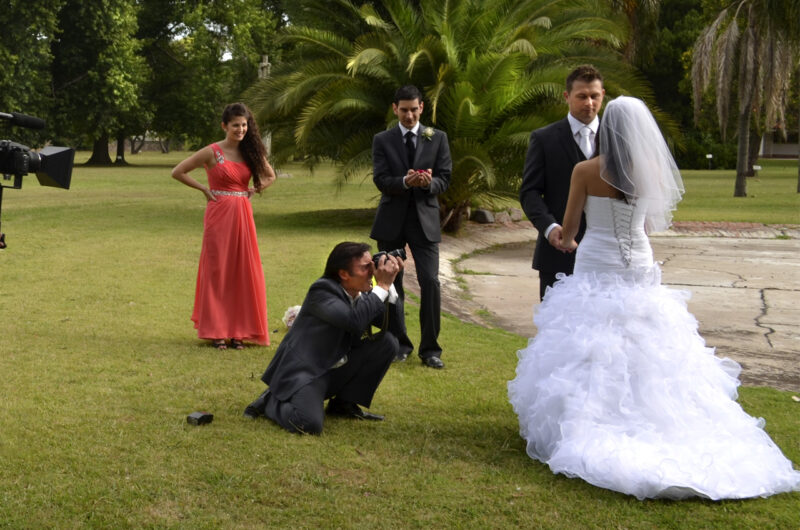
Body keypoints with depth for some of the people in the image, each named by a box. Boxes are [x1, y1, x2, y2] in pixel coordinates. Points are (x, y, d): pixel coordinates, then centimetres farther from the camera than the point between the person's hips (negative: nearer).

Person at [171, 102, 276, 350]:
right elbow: (178, 172, -3)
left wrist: (254, 190, 6)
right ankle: (215, 331, 8)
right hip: (219, 215, -4)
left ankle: (238, 331, 13)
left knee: (242, 271, 4)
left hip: (243, 215, 4)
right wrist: (204, 189, -4)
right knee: (217, 270, 0)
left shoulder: (251, 152, 8)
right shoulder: (212, 152, -5)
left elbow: (270, 176, 23)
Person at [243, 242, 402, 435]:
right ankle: (271, 401, 2)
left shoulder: (359, 292, 3)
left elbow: (387, 323, 3)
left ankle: (344, 403, 6)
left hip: (336, 371, 8)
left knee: (388, 342, -5)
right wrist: (382, 287, -28)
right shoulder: (322, 290, -21)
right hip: (304, 371, -8)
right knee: (310, 424, -33)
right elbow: (354, 321, -36)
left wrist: (389, 284, -9)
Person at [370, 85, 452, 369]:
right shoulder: (382, 140, 5)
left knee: (430, 282, -9)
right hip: (391, 220, 1)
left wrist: (429, 183, -21)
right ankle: (399, 343, 20)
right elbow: (380, 180, -5)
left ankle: (430, 348, 1)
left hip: (424, 219, -1)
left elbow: (445, 178, 1)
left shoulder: (437, 138, 6)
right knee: (391, 284, 7)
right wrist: (405, 182, -24)